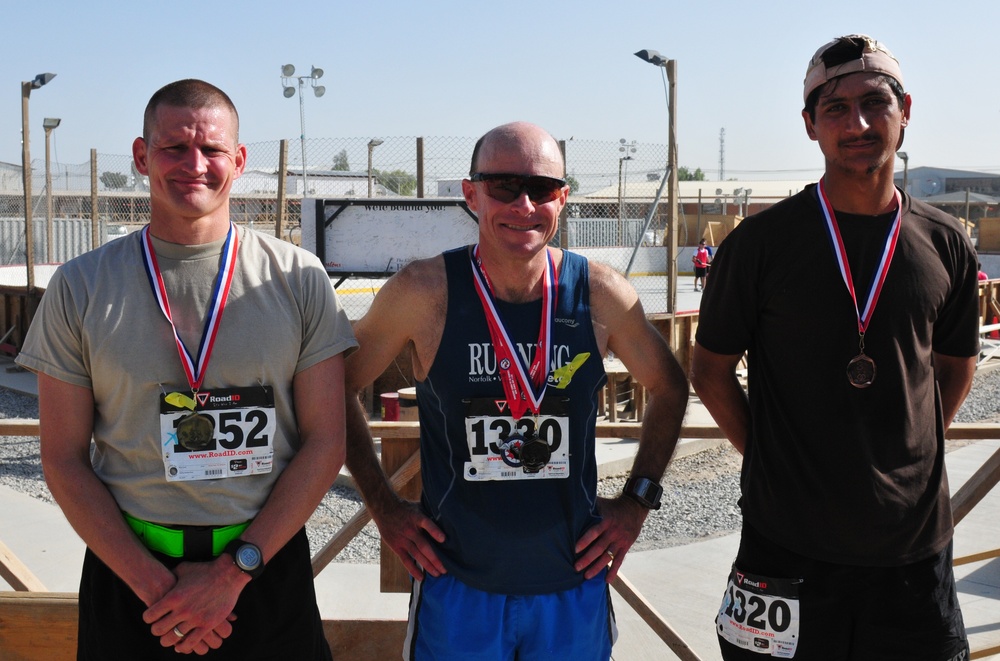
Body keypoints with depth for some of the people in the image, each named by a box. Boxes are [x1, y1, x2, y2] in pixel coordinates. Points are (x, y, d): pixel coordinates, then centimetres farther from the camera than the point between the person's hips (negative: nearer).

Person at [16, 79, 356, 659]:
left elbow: (325, 444, -5)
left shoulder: (298, 279, -4)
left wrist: (234, 571, -11)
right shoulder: (80, 287, -2)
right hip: (130, 568, 1)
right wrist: (153, 583, -10)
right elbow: (64, 459, -1)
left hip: (267, 563, 0)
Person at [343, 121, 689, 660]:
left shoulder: (600, 294, -8)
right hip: (456, 588, -1)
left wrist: (637, 501, 3)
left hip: (574, 587, 2)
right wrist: (383, 507, -2)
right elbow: (338, 387, 1)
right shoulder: (424, 292, -13)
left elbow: (668, 388, 9)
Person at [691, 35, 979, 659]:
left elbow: (956, 363, 16)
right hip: (787, 539, -2)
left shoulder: (946, 244, 2)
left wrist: (906, 459, 8)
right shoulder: (762, 241, -7)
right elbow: (711, 368, 1)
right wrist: (770, 457, -2)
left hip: (916, 540, 3)